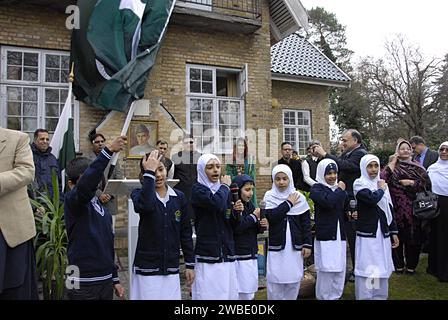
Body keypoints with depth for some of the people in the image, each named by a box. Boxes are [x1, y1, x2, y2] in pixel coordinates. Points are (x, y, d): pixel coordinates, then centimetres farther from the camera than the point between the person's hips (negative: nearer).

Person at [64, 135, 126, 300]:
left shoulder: (102, 208, 11)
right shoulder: (71, 201, -10)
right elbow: (86, 184, -32)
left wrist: (115, 280, 15)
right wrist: (108, 150, -39)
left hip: (105, 281, 7)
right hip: (83, 283, -6)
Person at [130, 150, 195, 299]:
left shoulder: (179, 197, 3)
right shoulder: (139, 193, -5)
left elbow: (185, 233, 8)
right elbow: (145, 205, -31)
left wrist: (190, 264, 8)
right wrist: (149, 172, -25)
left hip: (171, 270, 3)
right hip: (147, 270, -3)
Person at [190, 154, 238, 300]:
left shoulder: (224, 191, 14)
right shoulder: (198, 189, -4)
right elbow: (217, 204, -25)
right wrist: (225, 186, -6)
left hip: (227, 256, 5)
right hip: (208, 257, -5)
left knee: (229, 293, 2)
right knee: (210, 294, -7)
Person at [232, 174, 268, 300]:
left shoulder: (249, 205, 10)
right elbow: (236, 228, -25)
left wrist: (261, 225, -4)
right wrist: (254, 217, -15)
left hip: (252, 254, 8)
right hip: (239, 257, -8)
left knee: (250, 293, 15)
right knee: (243, 293, -4)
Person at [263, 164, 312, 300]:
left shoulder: (299, 197, 3)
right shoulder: (269, 196, -3)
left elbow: (306, 223, 6)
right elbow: (271, 216, -20)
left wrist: (307, 244, 1)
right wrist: (289, 203, -12)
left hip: (295, 246, 2)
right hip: (276, 247, -2)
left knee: (294, 280, 9)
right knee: (275, 280, 2)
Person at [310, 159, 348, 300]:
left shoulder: (340, 188, 17)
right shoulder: (316, 188, -4)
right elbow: (328, 201, -24)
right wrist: (339, 190, -9)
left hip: (340, 236, 6)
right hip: (325, 237, -6)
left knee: (340, 271, 9)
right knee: (326, 271, -4)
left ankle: (336, 296, 22)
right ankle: (324, 297, 11)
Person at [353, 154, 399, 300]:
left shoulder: (382, 183, 12)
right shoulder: (359, 183, -6)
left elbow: (389, 209, 15)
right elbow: (372, 199, -26)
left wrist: (394, 232, 14)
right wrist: (381, 190, -6)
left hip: (383, 233, 6)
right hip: (367, 234, -6)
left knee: (382, 269, 13)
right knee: (366, 269, -2)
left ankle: (381, 296, 26)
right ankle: (364, 297, 10)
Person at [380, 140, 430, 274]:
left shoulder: (418, 167, 10)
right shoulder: (392, 166, 6)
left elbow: (427, 183, 2)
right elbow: (383, 179, -14)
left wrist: (411, 182, -8)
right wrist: (393, 162, -9)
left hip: (413, 208, 1)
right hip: (397, 208, -1)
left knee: (413, 237, 4)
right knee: (397, 236, 4)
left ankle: (411, 265, 19)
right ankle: (398, 265, 17)